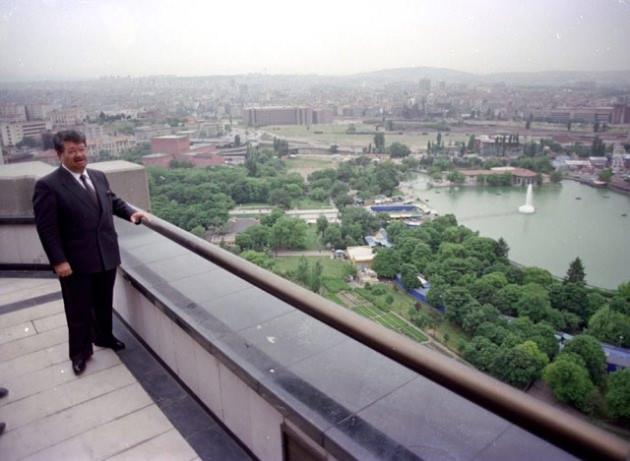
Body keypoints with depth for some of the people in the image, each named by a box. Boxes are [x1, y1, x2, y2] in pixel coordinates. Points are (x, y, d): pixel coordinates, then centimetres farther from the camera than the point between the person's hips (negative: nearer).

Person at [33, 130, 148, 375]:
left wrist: (131, 213, 2)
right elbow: (46, 228, -14)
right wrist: (58, 261, -18)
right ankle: (80, 352, 30)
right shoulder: (48, 185, -13)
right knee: (79, 310, 10)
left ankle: (104, 337, 44)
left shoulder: (99, 177, 6)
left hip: (106, 256, 6)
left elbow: (113, 201, 22)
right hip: (76, 262, -5)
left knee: (104, 303, 21)